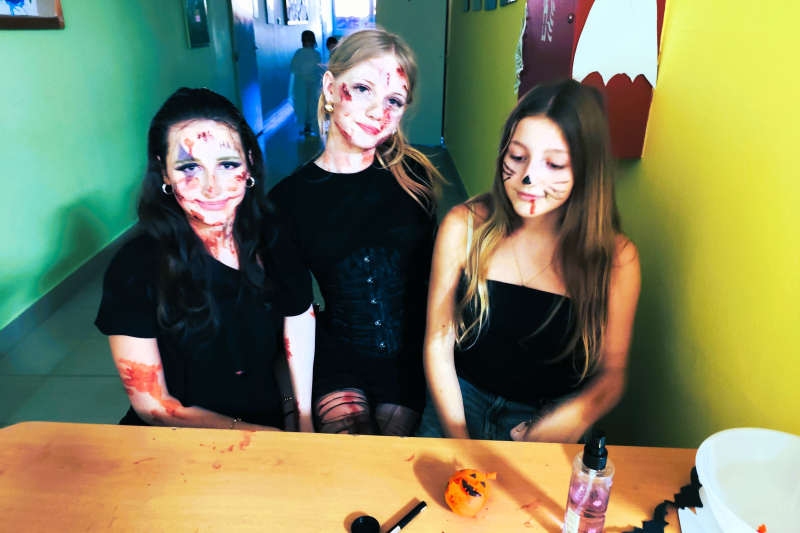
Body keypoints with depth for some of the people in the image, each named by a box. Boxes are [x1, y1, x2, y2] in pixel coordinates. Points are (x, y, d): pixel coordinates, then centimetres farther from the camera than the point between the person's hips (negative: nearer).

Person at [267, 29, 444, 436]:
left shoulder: (414, 176, -7)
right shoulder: (287, 200, -8)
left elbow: (432, 278, 1)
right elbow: (297, 316, -6)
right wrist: (303, 413, -4)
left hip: (412, 357, 1)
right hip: (338, 360, 0)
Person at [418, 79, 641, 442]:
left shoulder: (617, 259, -9)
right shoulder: (463, 227, -8)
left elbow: (611, 373, 0)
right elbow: (438, 345, -5)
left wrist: (576, 415, -20)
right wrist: (460, 440, -12)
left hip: (550, 416, 1)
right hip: (461, 399, 0)